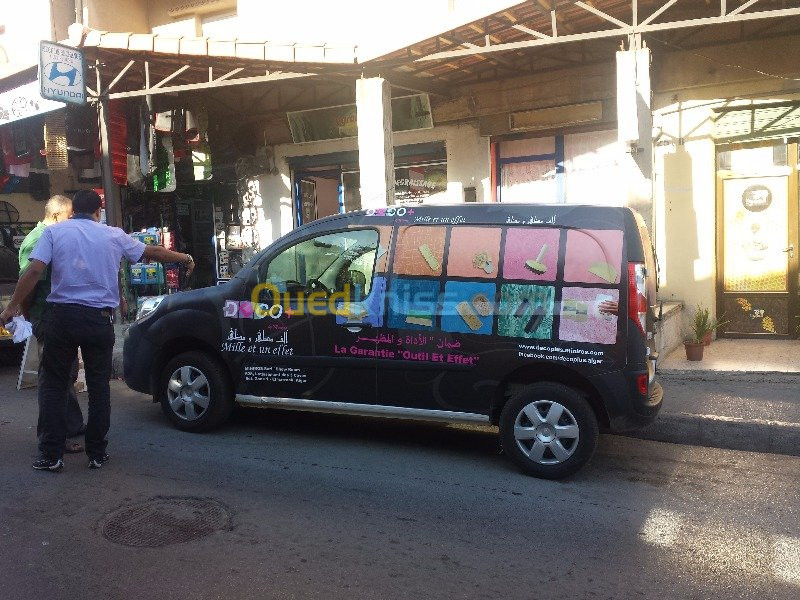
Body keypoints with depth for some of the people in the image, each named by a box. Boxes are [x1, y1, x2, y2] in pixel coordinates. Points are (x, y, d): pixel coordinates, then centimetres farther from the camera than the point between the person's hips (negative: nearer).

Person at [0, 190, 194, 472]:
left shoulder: (54, 231, 3)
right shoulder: (114, 235, 6)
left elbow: (34, 271, -8)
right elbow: (153, 252, 16)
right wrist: (185, 258, 32)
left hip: (61, 316, 0)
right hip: (99, 319, 1)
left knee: (53, 385, 9)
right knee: (99, 386, 10)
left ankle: (51, 455, 8)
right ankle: (97, 453, 16)